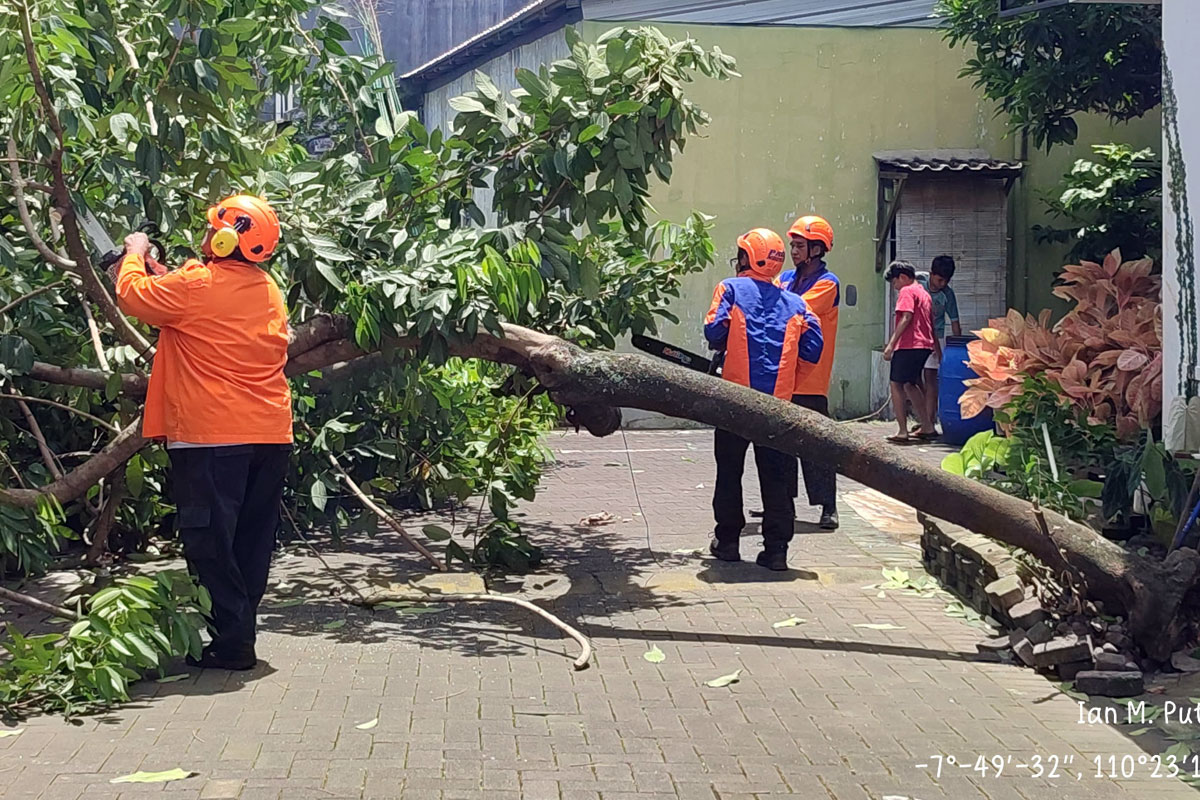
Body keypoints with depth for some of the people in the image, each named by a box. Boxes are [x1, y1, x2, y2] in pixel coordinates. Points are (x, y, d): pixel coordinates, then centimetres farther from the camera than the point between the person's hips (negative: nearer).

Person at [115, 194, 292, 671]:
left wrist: (135, 253, 17)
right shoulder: (269, 291, 10)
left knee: (210, 543, 1)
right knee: (251, 542, 13)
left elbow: (132, 295, 0)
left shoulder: (195, 286, -12)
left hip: (211, 436, -7)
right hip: (270, 434, 7)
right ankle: (240, 632, 21)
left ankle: (231, 644, 2)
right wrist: (166, 273, 22)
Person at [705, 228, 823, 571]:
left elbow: (714, 331, -12)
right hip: (778, 401, 2)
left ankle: (727, 540, 19)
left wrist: (727, 346, 10)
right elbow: (812, 350, 3)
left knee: (729, 471, 13)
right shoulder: (795, 302, 9)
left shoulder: (731, 288, 1)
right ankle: (776, 549, 2)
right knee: (776, 477, 5)